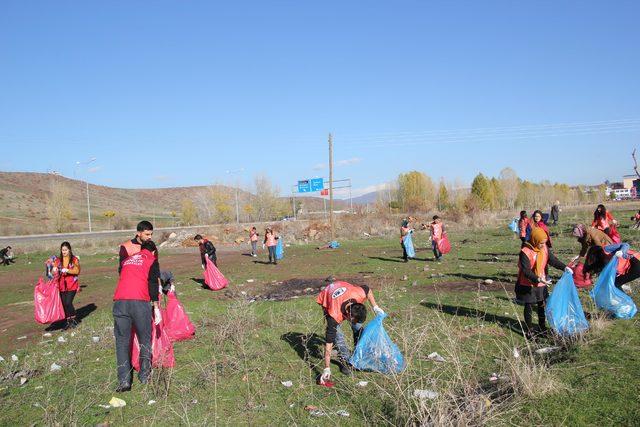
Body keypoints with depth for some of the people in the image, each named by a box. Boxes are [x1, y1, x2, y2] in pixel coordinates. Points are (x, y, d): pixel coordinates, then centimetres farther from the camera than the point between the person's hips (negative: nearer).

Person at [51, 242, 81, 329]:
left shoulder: (74, 259, -1)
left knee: (68, 303, -12)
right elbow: (53, 271, 4)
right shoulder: (58, 260, 8)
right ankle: (68, 321, 19)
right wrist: (54, 270, -19)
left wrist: (67, 270, -22)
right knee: (64, 304, 5)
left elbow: (77, 271, -8)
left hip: (72, 285, -4)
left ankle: (74, 319, 11)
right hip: (62, 285, 4)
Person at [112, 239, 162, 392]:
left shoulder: (127, 260, 27)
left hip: (120, 301, 3)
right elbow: (153, 284, 2)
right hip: (140, 302, -3)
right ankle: (144, 376, 18)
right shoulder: (152, 260, 13)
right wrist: (156, 307, 3)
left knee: (122, 341, 10)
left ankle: (124, 380, 4)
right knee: (145, 340, 13)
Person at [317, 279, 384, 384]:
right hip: (326, 300, -4)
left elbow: (367, 289, -11)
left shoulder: (359, 294, -38)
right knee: (336, 332, -19)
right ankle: (345, 360, -2)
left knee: (358, 326, 1)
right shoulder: (334, 315, -43)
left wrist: (375, 307, -14)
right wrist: (327, 369, -37)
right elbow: (328, 342, -38)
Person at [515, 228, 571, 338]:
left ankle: (543, 327, 37)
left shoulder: (545, 249, -4)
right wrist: (538, 279, -40)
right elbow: (526, 271, -28)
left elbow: (553, 260, -6)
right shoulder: (525, 252, -25)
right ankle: (529, 330, 20)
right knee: (529, 307, 8)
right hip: (528, 286, -6)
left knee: (542, 305, 19)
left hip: (541, 285, 6)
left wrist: (564, 267, -23)